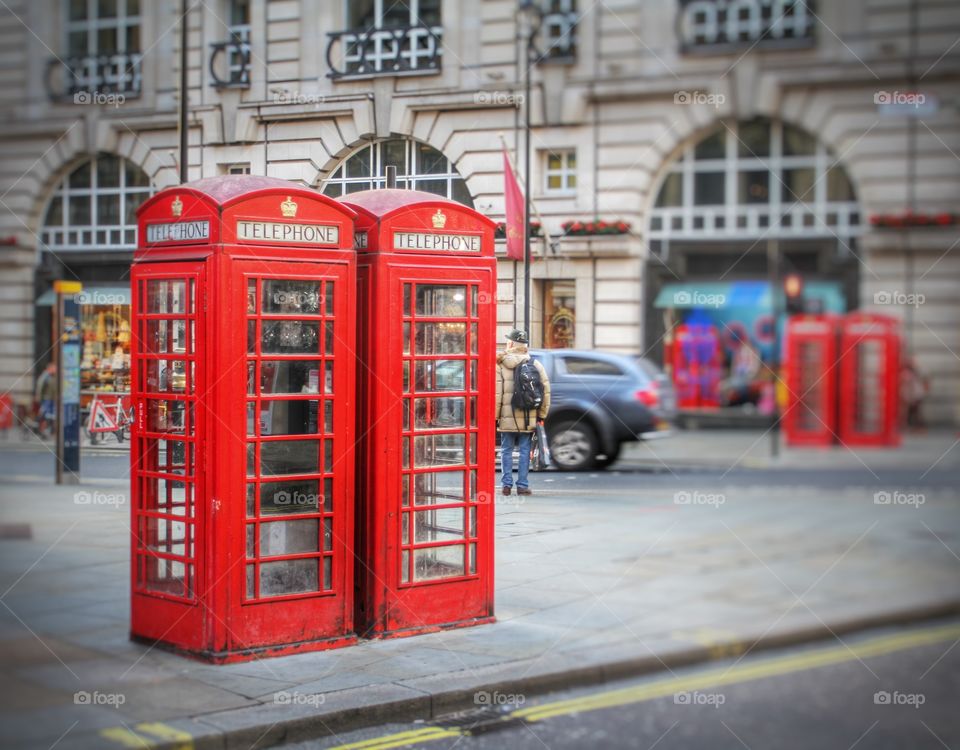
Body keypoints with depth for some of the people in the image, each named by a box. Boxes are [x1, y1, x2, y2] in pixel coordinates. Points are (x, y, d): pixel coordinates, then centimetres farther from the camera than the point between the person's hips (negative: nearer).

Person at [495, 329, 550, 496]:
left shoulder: (500, 364, -4)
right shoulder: (535, 364, 2)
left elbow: (496, 393, -8)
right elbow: (545, 390, 2)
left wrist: (494, 416, -2)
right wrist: (541, 414, 9)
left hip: (507, 418, -1)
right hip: (528, 418, 1)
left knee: (506, 451, 8)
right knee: (525, 451, 7)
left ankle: (507, 484, 5)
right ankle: (522, 485, 5)